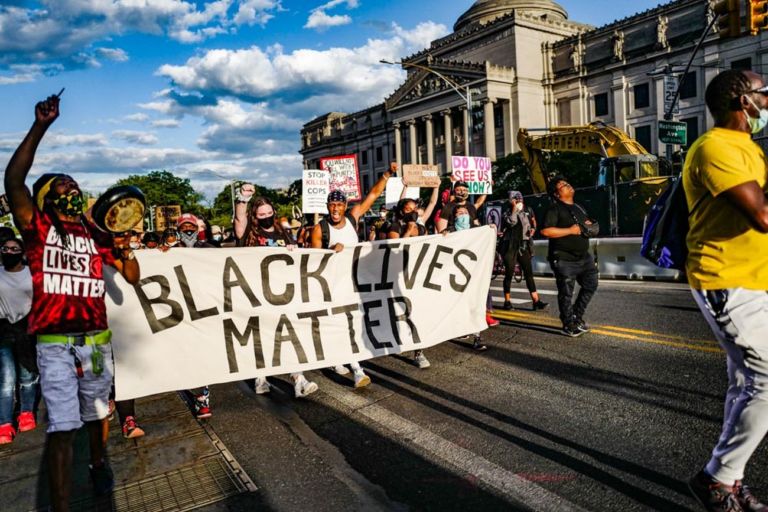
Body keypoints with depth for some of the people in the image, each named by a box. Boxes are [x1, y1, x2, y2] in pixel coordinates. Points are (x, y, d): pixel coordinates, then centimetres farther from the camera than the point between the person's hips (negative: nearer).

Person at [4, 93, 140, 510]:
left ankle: (99, 463, 47)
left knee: (96, 413, 21)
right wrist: (41, 126, -20)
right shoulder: (37, 228, -1)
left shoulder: (96, 235, 8)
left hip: (96, 341, 4)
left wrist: (125, 251, -10)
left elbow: (132, 277, 11)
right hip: (55, 343, -4)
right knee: (62, 427, -6)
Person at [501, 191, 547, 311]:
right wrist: (514, 209, -14)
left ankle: (536, 301, -5)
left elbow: (533, 221, 24)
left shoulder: (528, 211, 9)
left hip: (524, 246, 3)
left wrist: (533, 228, 4)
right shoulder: (507, 213, 0)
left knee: (529, 273, -3)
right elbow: (511, 222, -21)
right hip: (510, 246, -3)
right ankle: (507, 301, 10)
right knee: (509, 274, 1)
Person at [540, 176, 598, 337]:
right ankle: (569, 326, 15)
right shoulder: (555, 209, -10)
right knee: (566, 293, 0)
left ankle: (577, 317, 29)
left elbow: (589, 224, 30)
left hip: (583, 256, 8)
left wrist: (589, 225, 5)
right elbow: (546, 231, -22)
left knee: (591, 285, 12)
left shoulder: (578, 207, 16)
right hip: (564, 259, -8)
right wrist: (570, 230, -19)